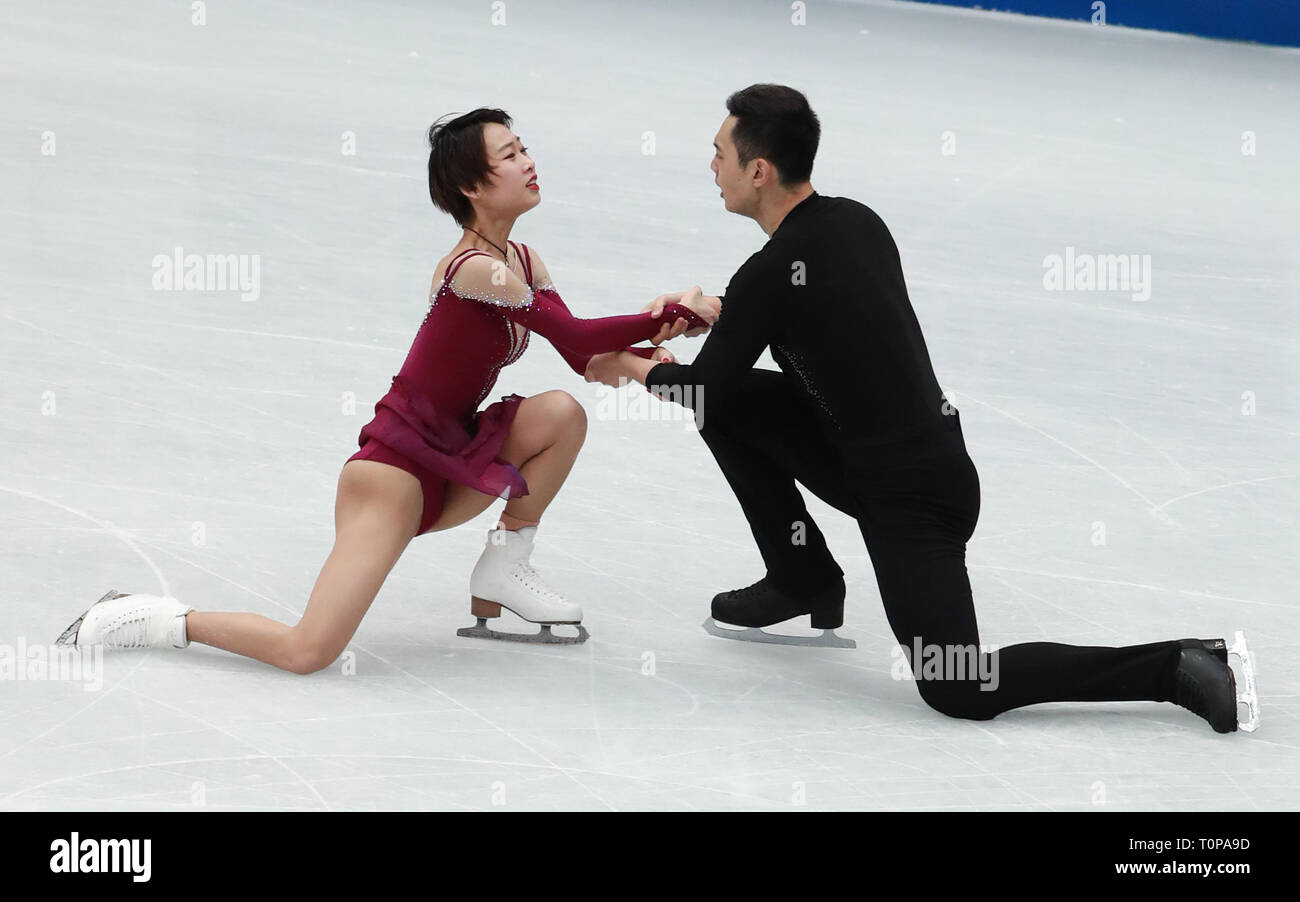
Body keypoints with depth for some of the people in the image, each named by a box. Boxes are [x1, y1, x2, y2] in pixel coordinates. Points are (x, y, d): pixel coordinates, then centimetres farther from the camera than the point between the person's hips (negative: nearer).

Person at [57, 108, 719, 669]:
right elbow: (575, 334, -23)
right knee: (308, 652, -17)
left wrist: (642, 351, -16)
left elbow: (581, 356, 3)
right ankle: (144, 619, 2)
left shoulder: (523, 261, 8)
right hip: (398, 460, -9)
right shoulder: (476, 268, -19)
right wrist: (670, 316, -13)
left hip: (450, 463, 9)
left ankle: (504, 569, 3)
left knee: (563, 415, -9)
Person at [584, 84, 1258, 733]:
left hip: (912, 496, -9)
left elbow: (702, 391, -5)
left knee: (958, 690, -11)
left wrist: (638, 370, 15)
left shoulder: (772, 273, -21)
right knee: (733, 404, 8)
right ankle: (805, 580, 17)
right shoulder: (855, 221, 3)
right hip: (929, 455, 9)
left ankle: (1179, 666, -8)